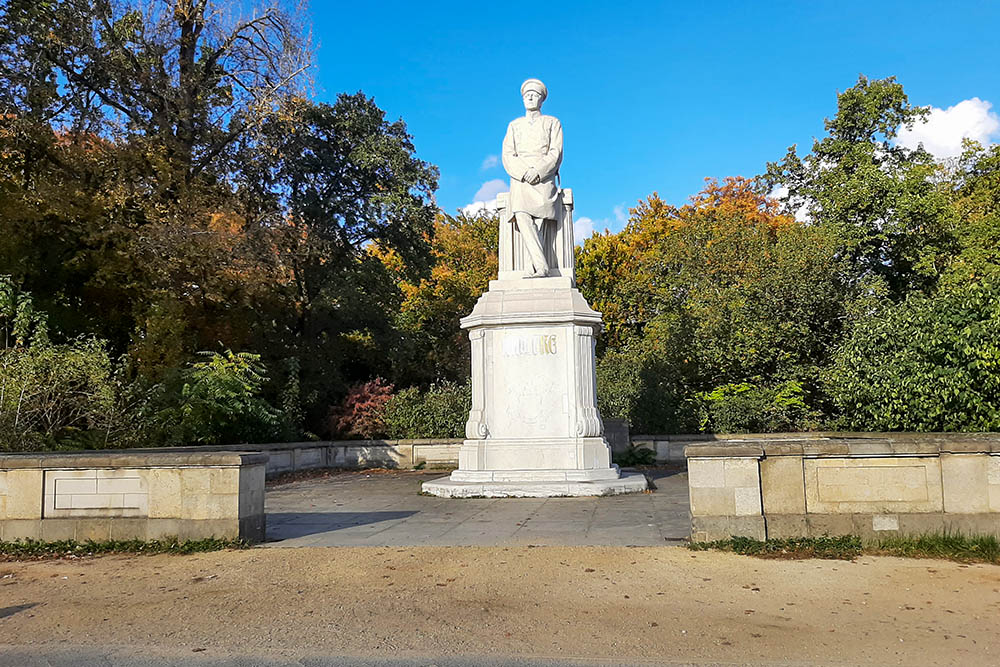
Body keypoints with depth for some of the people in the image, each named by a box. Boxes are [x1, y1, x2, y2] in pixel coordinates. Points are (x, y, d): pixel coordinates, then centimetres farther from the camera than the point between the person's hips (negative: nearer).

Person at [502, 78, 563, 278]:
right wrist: (524, 172, -9)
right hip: (520, 181, 1)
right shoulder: (514, 125, 24)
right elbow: (508, 155, 11)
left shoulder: (552, 123, 17)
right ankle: (541, 266, -32)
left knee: (539, 222, -22)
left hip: (544, 180, -1)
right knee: (522, 218, -25)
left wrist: (537, 171, -14)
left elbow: (555, 153, 4)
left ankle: (535, 268, -24)